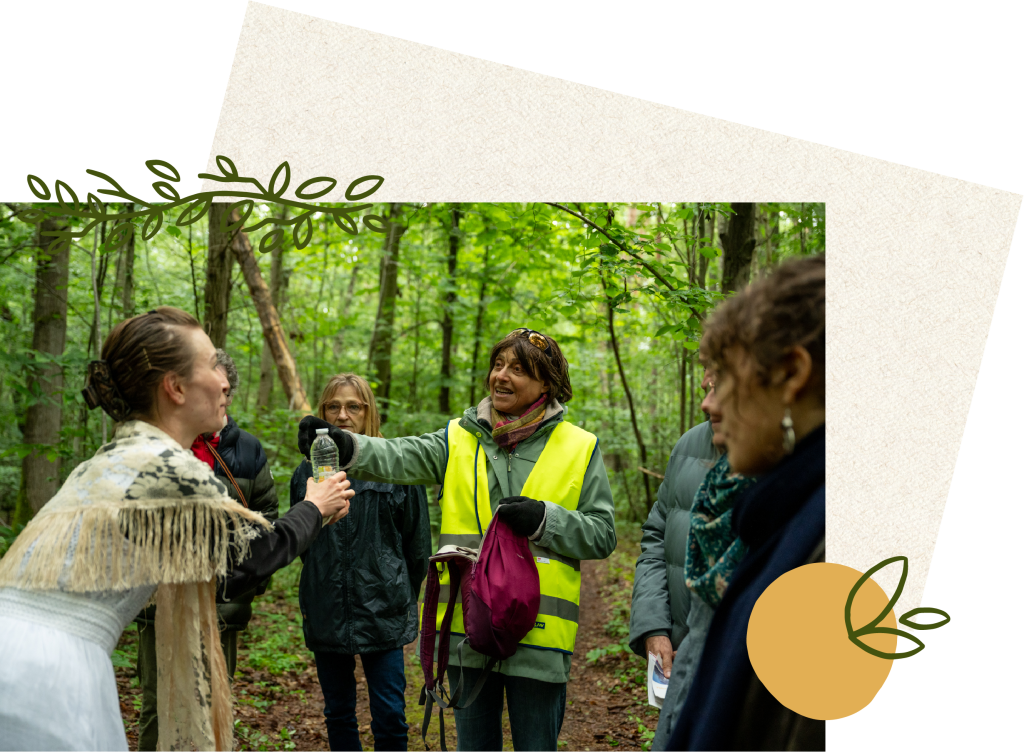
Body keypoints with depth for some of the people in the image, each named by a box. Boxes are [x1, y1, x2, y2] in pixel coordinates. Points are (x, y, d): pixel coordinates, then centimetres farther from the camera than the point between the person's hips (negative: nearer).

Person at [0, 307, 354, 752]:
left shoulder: (111, 460, 15)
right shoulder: (172, 467, -12)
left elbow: (208, 582, 20)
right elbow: (261, 549, 4)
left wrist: (313, 517, 28)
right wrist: (315, 508, 23)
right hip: (48, 672, -8)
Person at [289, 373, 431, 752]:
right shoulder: (308, 472, 4)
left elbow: (418, 543, 3)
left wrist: (403, 595, 7)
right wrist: (321, 586, 13)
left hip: (382, 611, -3)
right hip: (326, 615, 3)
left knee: (389, 718, -1)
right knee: (338, 714, 14)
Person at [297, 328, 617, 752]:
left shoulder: (579, 449, 1)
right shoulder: (460, 439, 4)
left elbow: (602, 533, 0)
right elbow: (400, 457, -13)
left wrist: (543, 521, -16)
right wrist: (345, 446, -32)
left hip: (538, 637, -2)